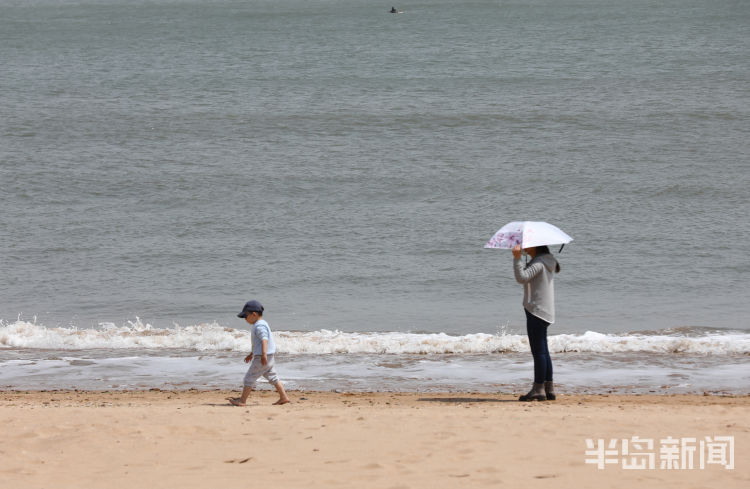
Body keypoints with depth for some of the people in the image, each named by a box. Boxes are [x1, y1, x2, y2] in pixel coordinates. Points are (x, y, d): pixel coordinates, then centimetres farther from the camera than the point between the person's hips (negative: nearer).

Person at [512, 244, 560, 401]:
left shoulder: (539, 263, -14)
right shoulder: (547, 262, 16)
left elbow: (522, 277, -27)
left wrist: (517, 259, -28)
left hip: (537, 311, -10)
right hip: (544, 312, 10)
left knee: (538, 351, -7)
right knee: (542, 351, 14)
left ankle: (539, 389, -6)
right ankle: (549, 388, 16)